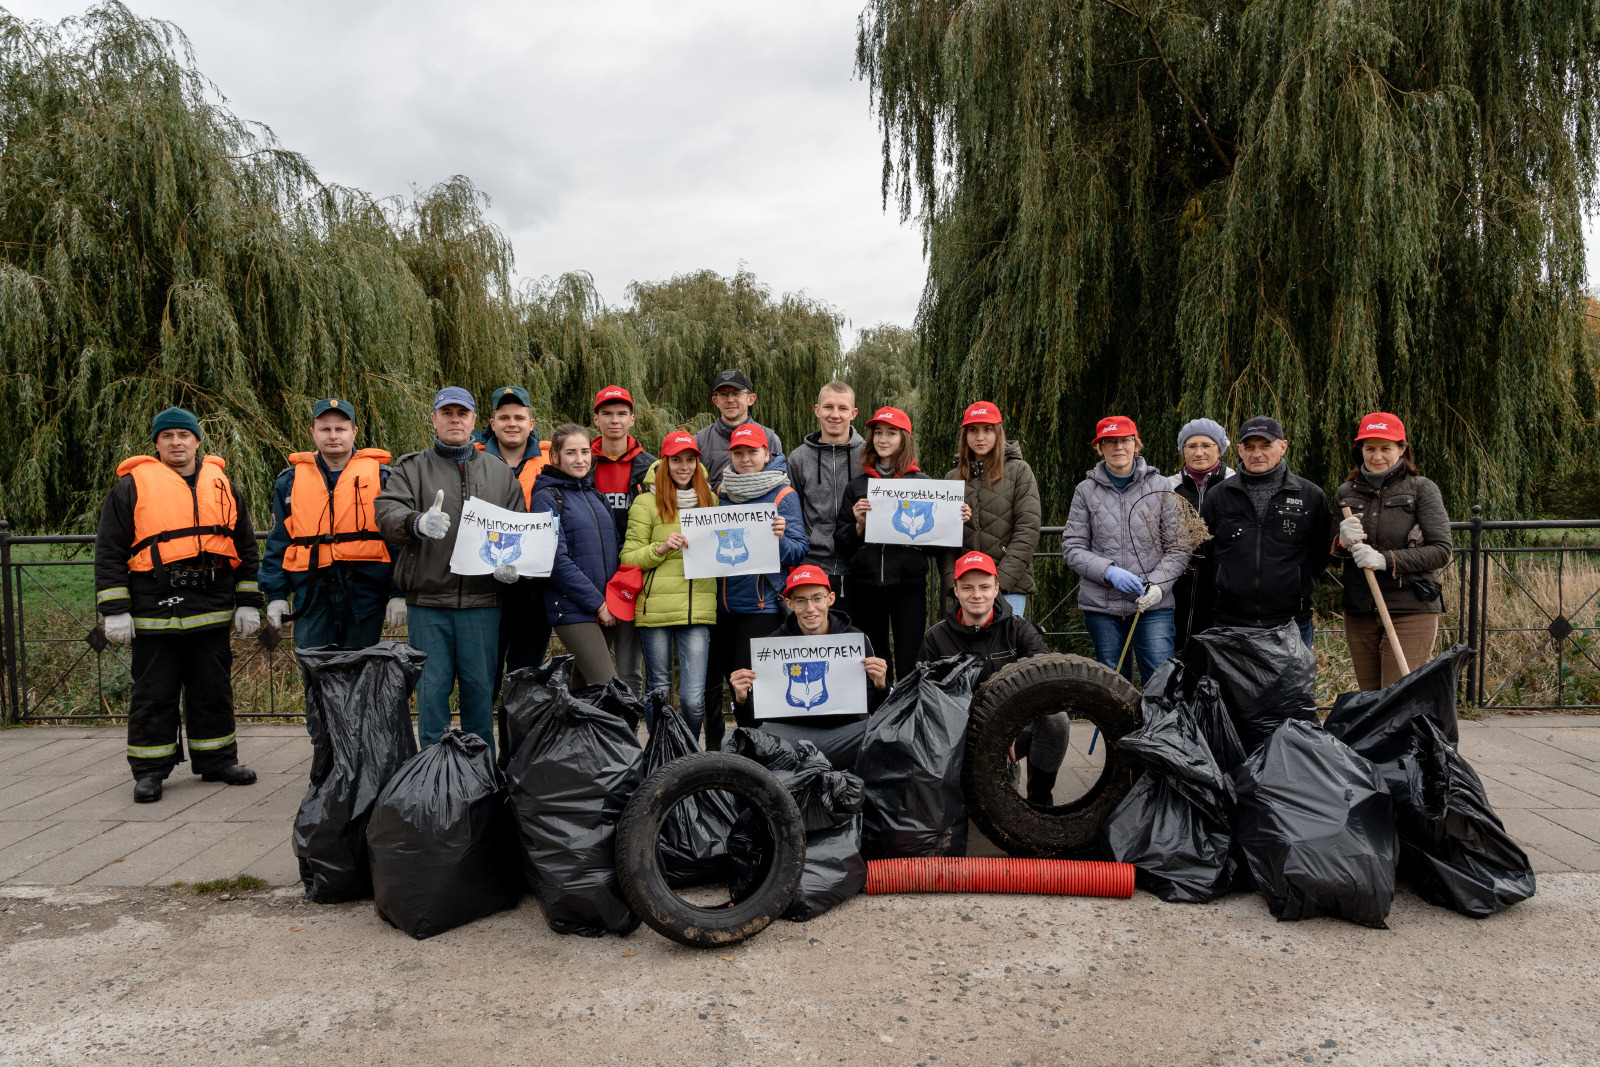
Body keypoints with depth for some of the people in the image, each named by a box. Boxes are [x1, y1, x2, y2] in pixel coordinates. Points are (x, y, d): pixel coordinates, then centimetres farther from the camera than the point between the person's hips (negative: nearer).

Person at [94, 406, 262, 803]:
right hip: (154, 612, -3)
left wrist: (248, 604, 10)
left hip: (212, 610, 3)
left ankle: (217, 759, 22)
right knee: (154, 693, 4)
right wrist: (115, 611, -6)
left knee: (214, 689, 11)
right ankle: (149, 770, 15)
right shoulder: (132, 486, 1)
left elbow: (246, 548, 15)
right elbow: (110, 551, 0)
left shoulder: (221, 485, 11)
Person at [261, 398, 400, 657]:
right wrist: (276, 594, 7)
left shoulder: (380, 475, 4)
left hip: (365, 591, -2)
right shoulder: (291, 480, 11)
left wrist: (399, 594, -4)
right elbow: (278, 542, 14)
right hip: (312, 594, 2)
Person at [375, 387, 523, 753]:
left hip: (481, 602, 1)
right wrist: (418, 523, -30)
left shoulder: (500, 471, 14)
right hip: (427, 602, -1)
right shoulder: (410, 468, 9)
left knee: (480, 689, 6)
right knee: (431, 688, 3)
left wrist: (513, 564, -7)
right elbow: (387, 512, -8)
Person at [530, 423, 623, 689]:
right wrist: (597, 603, -13)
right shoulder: (547, 497, -4)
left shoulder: (595, 496, 17)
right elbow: (557, 560, -12)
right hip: (573, 610, -6)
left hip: (607, 609, 6)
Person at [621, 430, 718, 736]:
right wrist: (660, 548, -16)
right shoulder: (646, 503, 3)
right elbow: (628, 558, -1)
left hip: (699, 608, 2)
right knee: (659, 691, 8)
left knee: (693, 698, -5)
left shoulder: (711, 501, 14)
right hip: (656, 606, -2)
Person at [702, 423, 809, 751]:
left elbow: (799, 551, -5)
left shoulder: (784, 495, -1)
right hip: (722, 600, 4)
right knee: (721, 676, 8)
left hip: (761, 602, -4)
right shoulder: (720, 492, 11)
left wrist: (780, 538, -24)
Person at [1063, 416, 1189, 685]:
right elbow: (1072, 547, 2)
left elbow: (1178, 548, 2)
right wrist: (1109, 572, -13)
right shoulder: (1086, 491, 5)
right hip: (1101, 604, 1)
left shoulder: (1159, 486, 3)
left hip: (1153, 603, -1)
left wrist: (1156, 585, -12)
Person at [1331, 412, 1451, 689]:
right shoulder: (1345, 492, 9)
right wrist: (1343, 543, -9)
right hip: (1359, 614, 4)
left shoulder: (1421, 489, -1)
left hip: (1411, 613, -4)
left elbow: (1442, 551, -8)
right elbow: (1330, 556, 14)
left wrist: (1386, 560, -19)